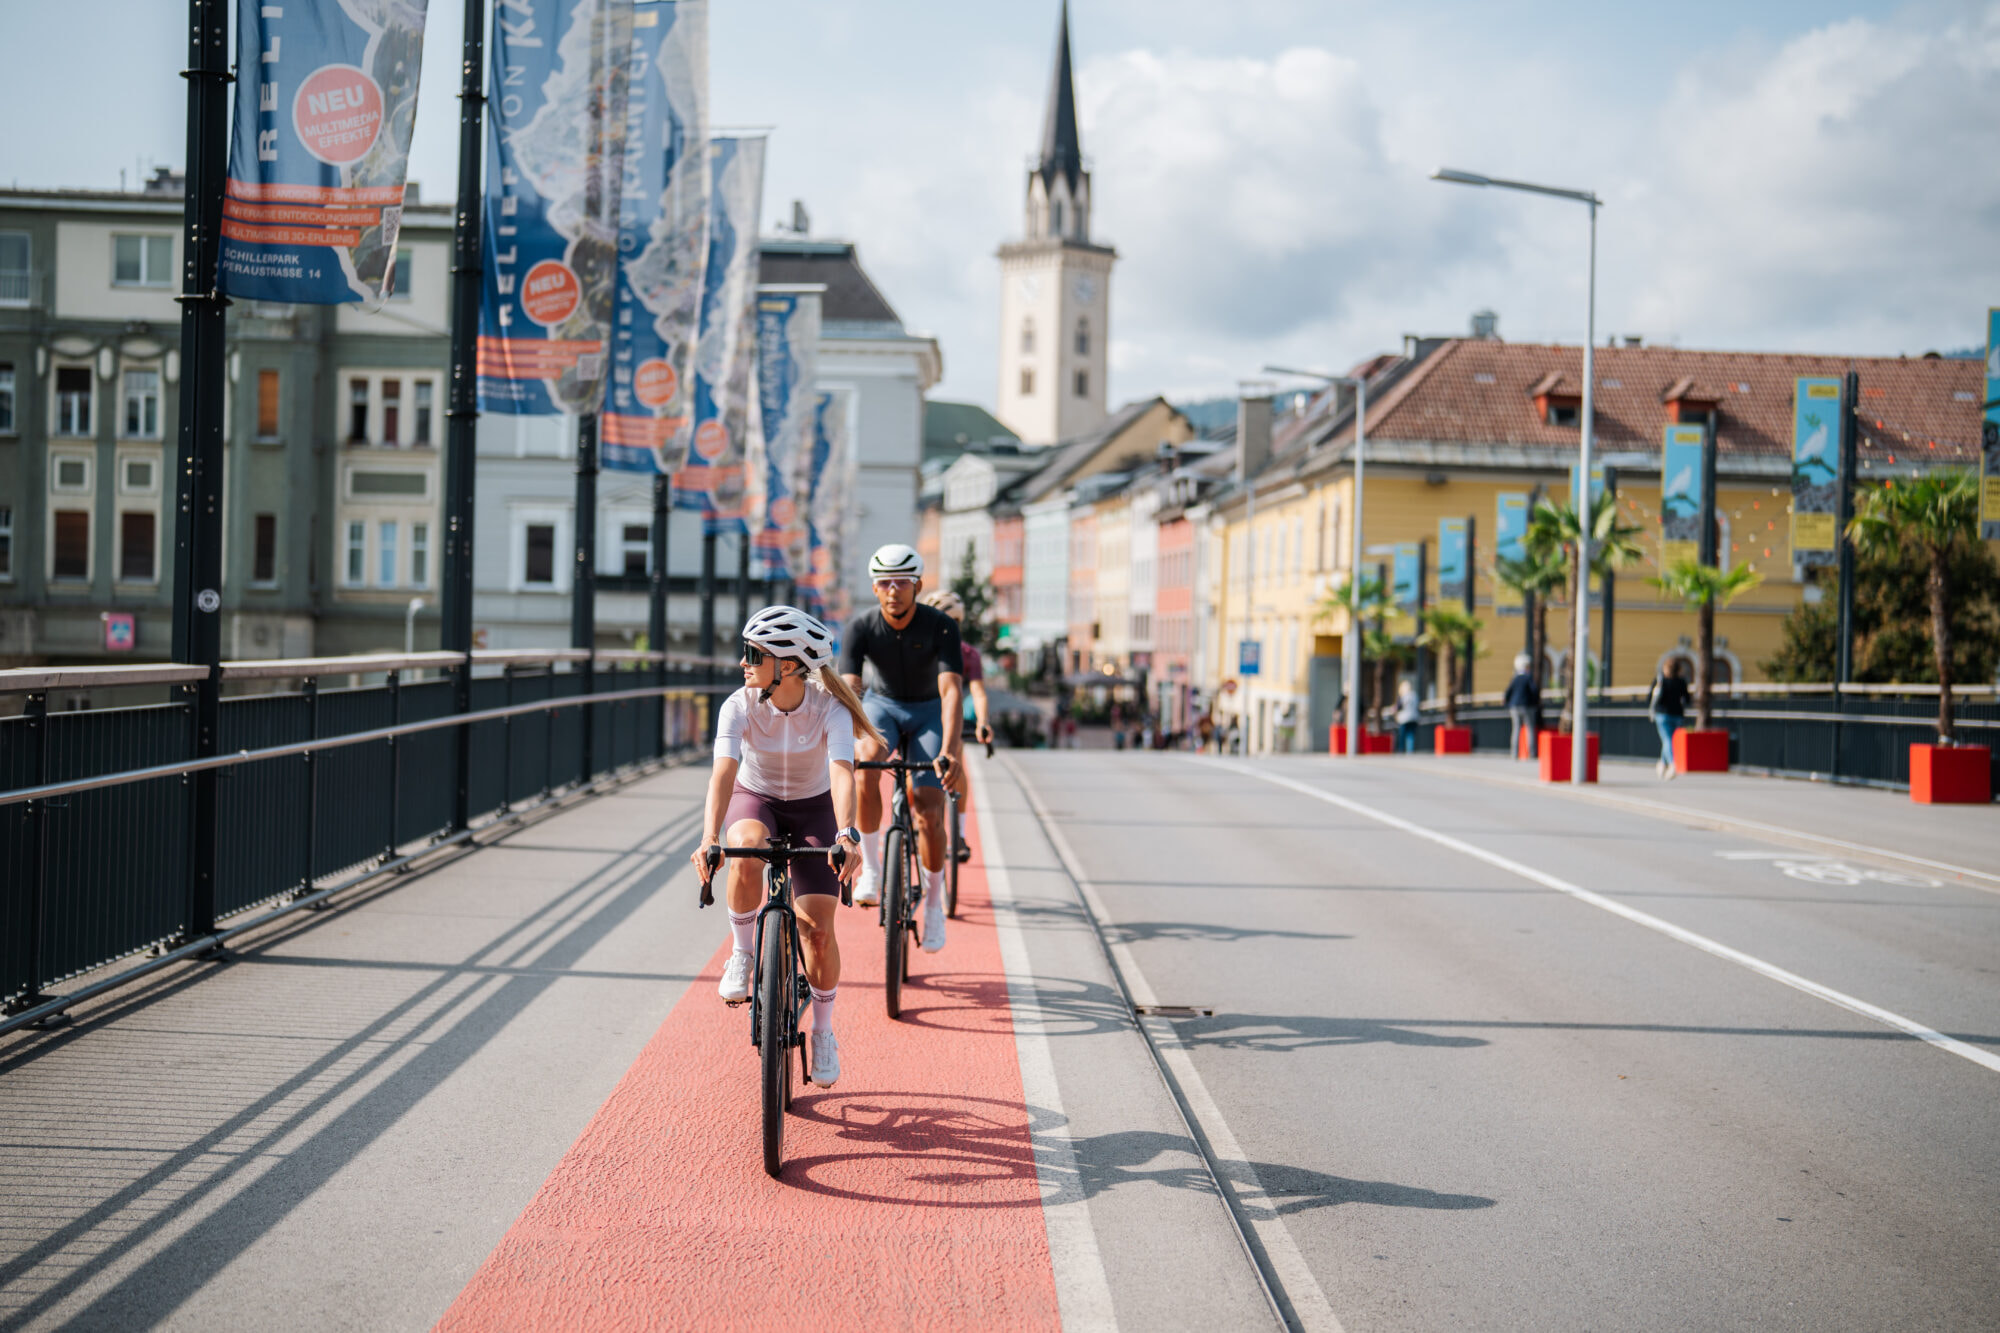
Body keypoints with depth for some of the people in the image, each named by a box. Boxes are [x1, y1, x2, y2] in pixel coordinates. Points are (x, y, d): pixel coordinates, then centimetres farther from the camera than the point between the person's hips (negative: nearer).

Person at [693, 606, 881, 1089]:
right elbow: (723, 772, -36)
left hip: (813, 809, 0)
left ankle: (823, 1033, 11)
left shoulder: (829, 709, -27)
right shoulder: (740, 706, -24)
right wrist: (709, 838, -52)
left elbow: (842, 774, -41)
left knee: (818, 928, -11)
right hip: (755, 799, 1)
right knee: (746, 855, -37)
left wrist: (846, 836, -58)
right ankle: (742, 953, -13)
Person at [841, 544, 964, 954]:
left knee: (929, 812, -13)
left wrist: (949, 750, -48)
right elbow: (848, 690, -29)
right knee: (866, 764, -34)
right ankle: (871, 867, -19)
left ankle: (933, 901, 10)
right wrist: (847, 744, -47)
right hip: (882, 705, 1)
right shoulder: (862, 628, -20)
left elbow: (951, 689, -33)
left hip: (929, 712, -1)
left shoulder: (940, 627, -24)